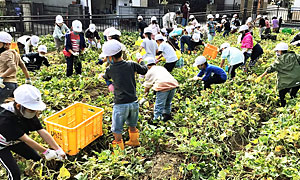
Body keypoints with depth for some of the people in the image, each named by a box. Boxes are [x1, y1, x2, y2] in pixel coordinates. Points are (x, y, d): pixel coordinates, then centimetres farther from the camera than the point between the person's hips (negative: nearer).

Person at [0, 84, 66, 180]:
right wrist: (46, 151, -30)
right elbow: (26, 139, -35)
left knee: (37, 159, 4)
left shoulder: (30, 112, -20)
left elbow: (42, 132, -21)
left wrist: (58, 150, -27)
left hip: (15, 140, 6)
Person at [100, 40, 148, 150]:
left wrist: (101, 76, 40)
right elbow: (145, 71, 12)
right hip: (133, 102, 5)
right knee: (132, 125, 27)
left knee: (117, 130, 10)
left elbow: (105, 77, 17)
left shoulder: (110, 69, -6)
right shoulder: (132, 65, -3)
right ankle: (134, 141, 46)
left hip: (120, 104, -4)